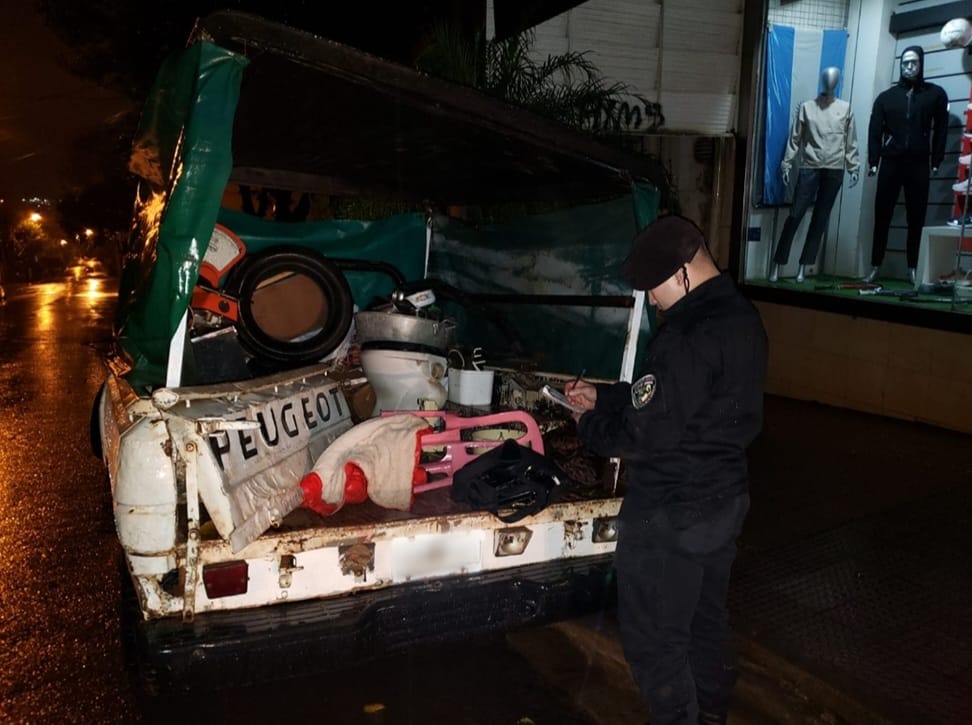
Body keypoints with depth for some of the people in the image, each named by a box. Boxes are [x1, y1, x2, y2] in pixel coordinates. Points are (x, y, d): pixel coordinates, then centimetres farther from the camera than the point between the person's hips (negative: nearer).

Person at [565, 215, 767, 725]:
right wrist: (603, 396, 10)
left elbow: (646, 437, -26)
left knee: (654, 640, 9)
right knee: (707, 622, 26)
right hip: (725, 497, 10)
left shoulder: (690, 337, -28)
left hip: (671, 515, -10)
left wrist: (589, 425, -8)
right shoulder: (740, 316, 3)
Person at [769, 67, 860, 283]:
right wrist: (786, 165, -1)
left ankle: (803, 267, 6)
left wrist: (854, 167, 3)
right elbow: (795, 139, 5)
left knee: (820, 219, 2)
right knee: (795, 215, -8)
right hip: (810, 167, -1)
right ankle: (777, 264, -4)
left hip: (834, 170, 1)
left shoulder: (845, 108, 8)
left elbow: (851, 141, 8)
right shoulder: (806, 107, 6)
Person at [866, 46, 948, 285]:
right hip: (890, 162, 1)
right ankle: (875, 267, 4)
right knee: (882, 216, -1)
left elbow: (940, 130, 5)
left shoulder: (935, 94, 9)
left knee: (916, 218, 1)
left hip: (918, 164, 0)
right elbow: (874, 130, 5)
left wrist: (936, 161, -3)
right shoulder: (886, 97, 11)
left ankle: (913, 269, 5)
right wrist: (873, 161, -6)